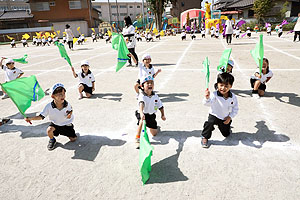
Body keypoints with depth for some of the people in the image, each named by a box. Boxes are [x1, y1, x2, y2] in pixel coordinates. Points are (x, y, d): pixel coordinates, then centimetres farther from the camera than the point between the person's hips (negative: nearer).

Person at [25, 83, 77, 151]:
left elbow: (71, 110, -1)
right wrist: (31, 118, -33)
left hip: (66, 123, 0)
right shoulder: (49, 106, -25)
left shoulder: (67, 104, -23)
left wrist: (70, 114, -22)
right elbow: (41, 116, -20)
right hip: (55, 124, 0)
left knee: (73, 139, -2)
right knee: (49, 130, -31)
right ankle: (52, 140, 6)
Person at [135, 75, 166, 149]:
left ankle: (155, 127, 48)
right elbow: (141, 104, -42)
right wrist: (141, 113, -59)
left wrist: (163, 115, -2)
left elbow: (160, 106, 4)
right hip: (143, 114, -4)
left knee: (154, 134, 10)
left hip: (151, 115, 4)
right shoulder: (142, 96, -23)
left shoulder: (155, 96, -8)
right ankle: (137, 138, -25)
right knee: (142, 121, -41)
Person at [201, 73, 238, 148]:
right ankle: (205, 137, -12)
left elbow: (235, 108, -1)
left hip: (226, 118, 3)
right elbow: (207, 103, -43)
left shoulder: (233, 97, -15)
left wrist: (230, 117, -11)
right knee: (209, 123, -36)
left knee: (226, 134, 18)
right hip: (214, 115, -3)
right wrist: (207, 98, -64)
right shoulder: (214, 95, -27)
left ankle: (227, 127, 54)